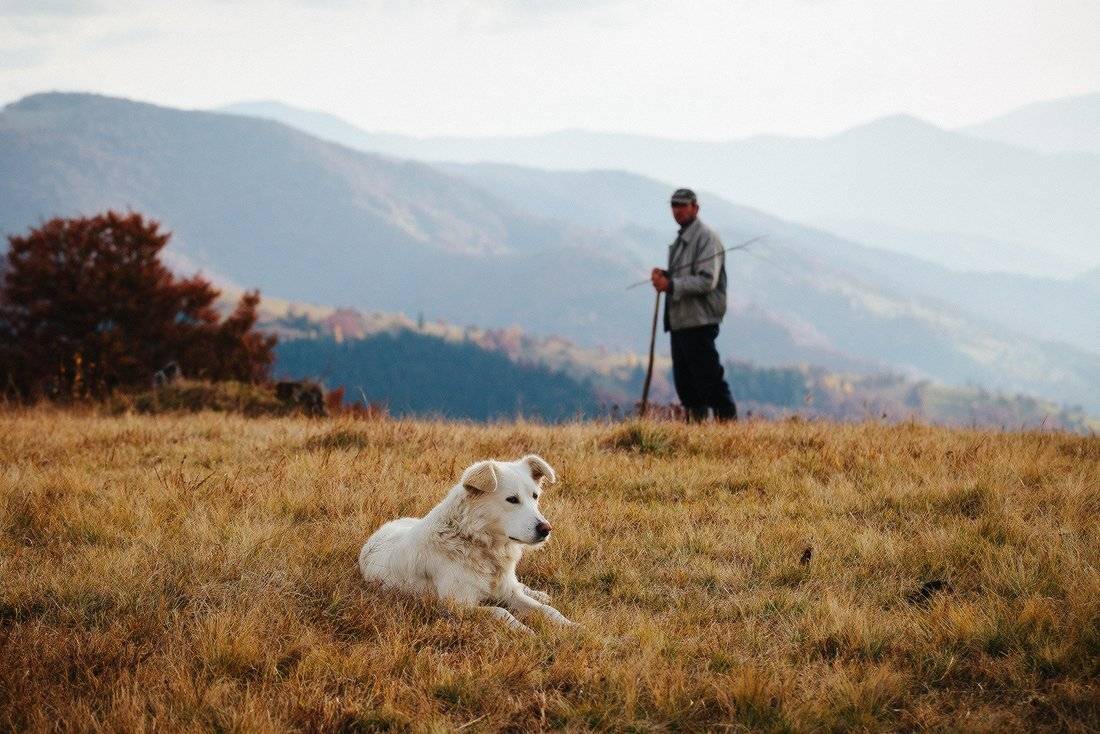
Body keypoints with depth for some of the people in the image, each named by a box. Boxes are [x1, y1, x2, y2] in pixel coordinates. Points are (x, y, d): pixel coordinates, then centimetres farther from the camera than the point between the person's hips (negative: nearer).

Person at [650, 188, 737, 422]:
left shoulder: (706, 238, -9)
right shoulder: (679, 240, 20)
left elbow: (707, 281, -19)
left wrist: (670, 285, -20)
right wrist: (664, 276, 7)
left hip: (699, 322, -9)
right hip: (678, 322, 9)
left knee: (709, 379, -10)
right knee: (684, 383, 11)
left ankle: (727, 419, -7)